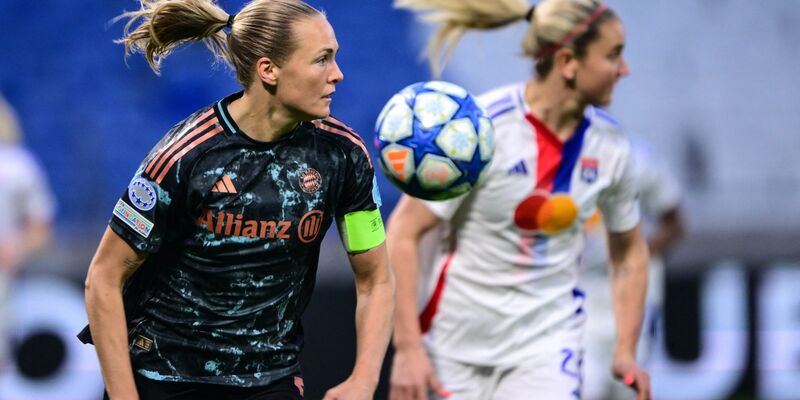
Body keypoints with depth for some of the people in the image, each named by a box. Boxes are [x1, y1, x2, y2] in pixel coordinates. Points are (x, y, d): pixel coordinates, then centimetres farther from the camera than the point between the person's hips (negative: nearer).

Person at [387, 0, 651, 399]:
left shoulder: (609, 144, -3)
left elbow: (629, 249, 13)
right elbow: (402, 232, -16)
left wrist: (626, 352, 4)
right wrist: (408, 349, -21)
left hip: (547, 341, 3)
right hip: (454, 340, -3)